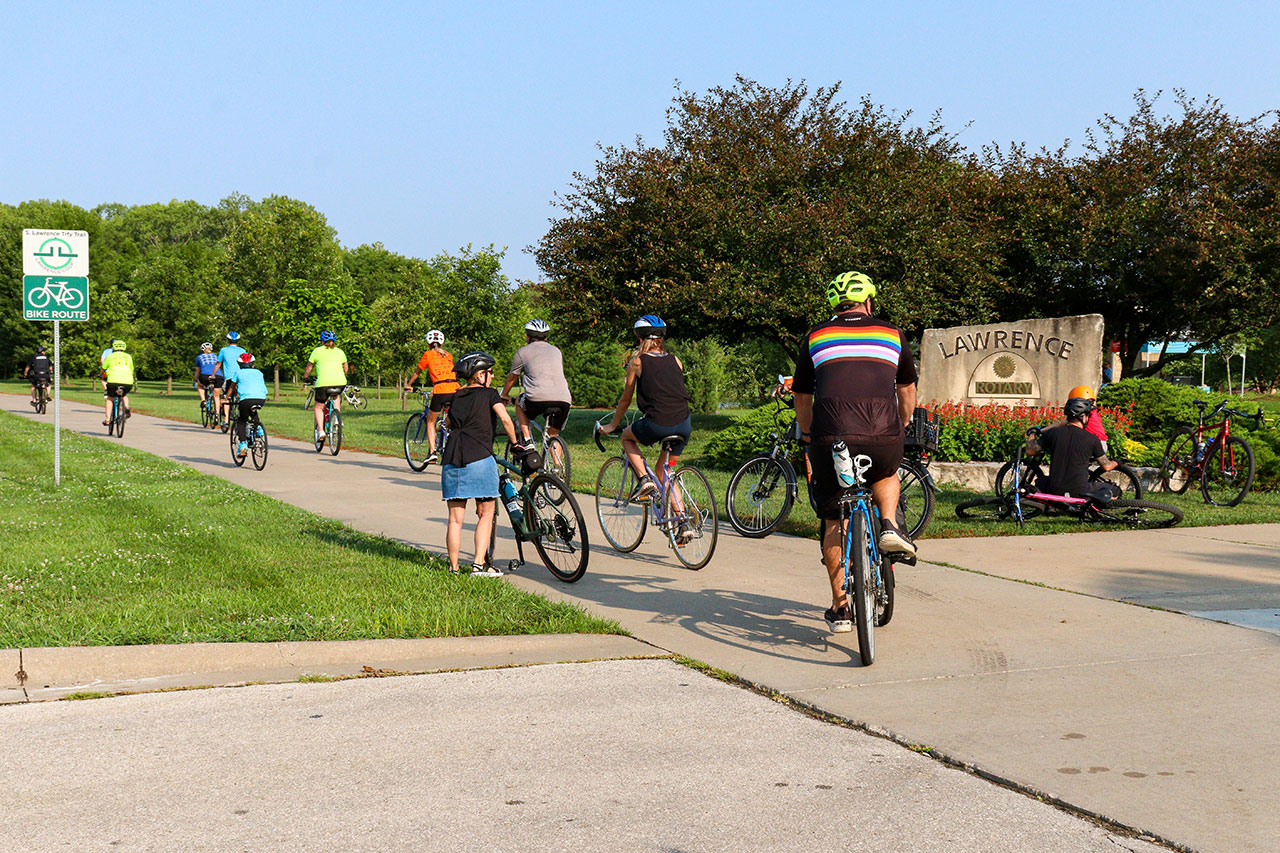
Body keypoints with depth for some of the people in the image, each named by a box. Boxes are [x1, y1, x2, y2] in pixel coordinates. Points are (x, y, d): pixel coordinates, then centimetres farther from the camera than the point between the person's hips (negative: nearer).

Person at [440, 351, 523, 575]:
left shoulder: (456, 397, 20)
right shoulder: (489, 394, 5)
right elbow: (505, 419, -8)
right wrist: (515, 442, 4)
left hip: (451, 459, 5)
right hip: (479, 458, -5)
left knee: (455, 518, 7)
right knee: (486, 514, 6)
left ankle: (453, 568, 9)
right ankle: (479, 565, -1)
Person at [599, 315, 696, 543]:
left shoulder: (637, 361, 5)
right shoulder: (675, 361, 17)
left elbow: (626, 398, 13)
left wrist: (612, 426, 27)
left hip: (657, 425, -5)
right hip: (684, 424, 5)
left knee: (627, 437, 28)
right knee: (664, 473, 22)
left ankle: (644, 480, 7)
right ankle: (684, 523, 9)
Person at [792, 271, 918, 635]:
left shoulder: (816, 337, 18)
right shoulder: (892, 334, 19)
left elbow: (802, 399, 25)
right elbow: (907, 392, 31)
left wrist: (808, 435, 43)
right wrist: (901, 428, 48)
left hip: (831, 441, 0)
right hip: (883, 438, 1)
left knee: (834, 523, 15)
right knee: (886, 475, 35)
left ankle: (840, 609, 15)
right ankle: (890, 526, 10)